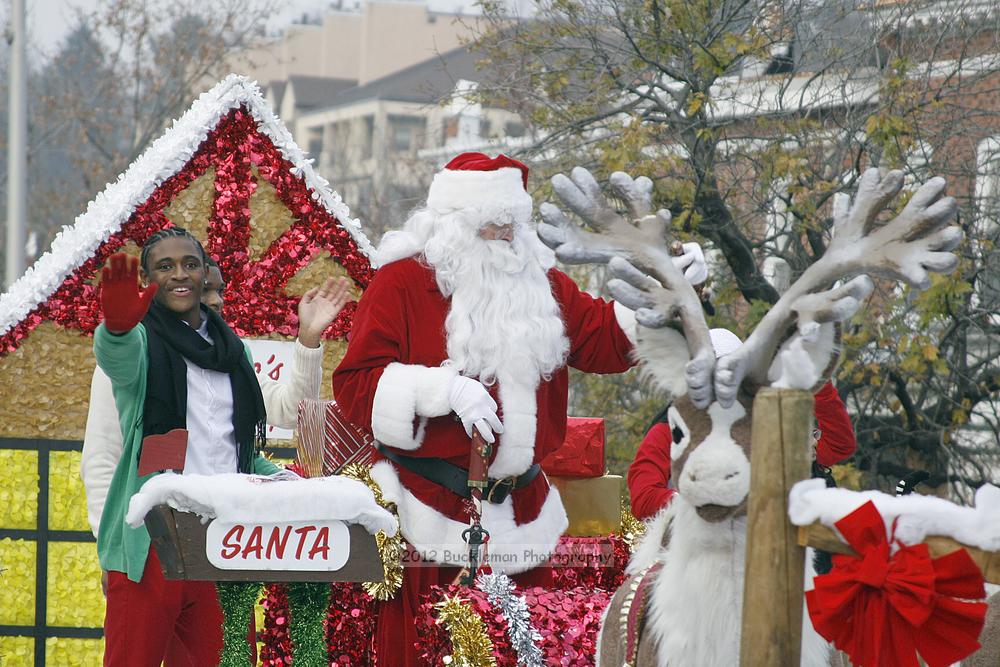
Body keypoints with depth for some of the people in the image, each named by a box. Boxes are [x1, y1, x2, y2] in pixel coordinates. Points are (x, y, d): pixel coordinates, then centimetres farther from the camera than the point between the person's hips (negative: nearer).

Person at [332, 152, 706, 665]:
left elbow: (602, 341, 13)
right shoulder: (401, 283, -4)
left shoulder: (539, 282, 13)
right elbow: (355, 384, -9)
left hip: (520, 514, 5)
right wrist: (446, 388, -21)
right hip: (431, 516, -5)